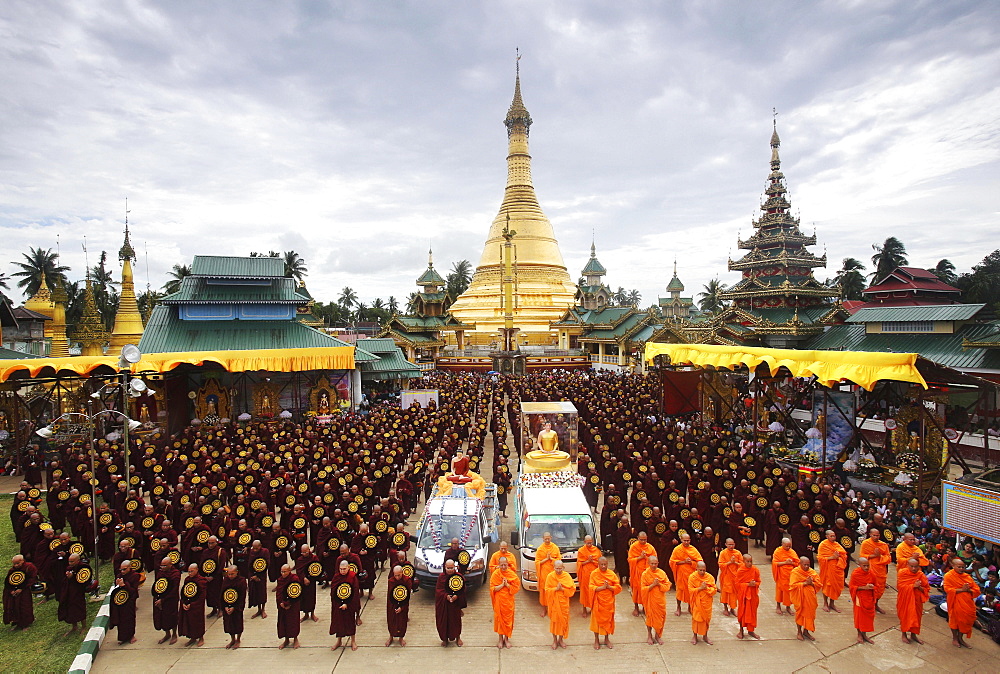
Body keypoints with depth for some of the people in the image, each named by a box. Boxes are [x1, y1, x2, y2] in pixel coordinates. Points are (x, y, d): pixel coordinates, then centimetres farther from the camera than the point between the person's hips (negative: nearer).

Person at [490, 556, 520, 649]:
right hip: (499, 600, 0)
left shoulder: (512, 574, -6)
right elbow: (492, 589, -9)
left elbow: (516, 588, -6)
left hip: (509, 601, 1)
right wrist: (502, 585, -20)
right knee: (499, 619, 6)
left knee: (508, 619, 7)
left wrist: (507, 585, -17)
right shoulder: (495, 574, -7)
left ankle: (506, 638, 24)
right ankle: (500, 639, 22)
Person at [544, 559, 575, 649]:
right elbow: (547, 590, -7)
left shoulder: (567, 576, -6)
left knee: (563, 620, 8)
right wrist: (556, 589, -22)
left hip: (564, 602, 1)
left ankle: (561, 639, 28)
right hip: (553, 602, -1)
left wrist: (562, 589, -20)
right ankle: (554, 640, 24)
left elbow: (572, 589, -8)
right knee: (554, 620, 6)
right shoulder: (550, 576, -8)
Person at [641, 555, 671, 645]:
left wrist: (659, 584, -19)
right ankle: (649, 636, 25)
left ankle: (657, 635, 27)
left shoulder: (662, 573, -3)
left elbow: (667, 587, -3)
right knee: (650, 617, 7)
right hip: (650, 600, -2)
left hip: (660, 599, 2)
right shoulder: (645, 574, -9)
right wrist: (653, 585, -21)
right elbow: (643, 589, -11)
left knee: (660, 617, 7)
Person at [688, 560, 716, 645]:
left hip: (707, 602, 2)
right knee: (696, 618, 3)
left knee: (706, 618, 9)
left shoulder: (710, 577, -4)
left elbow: (714, 590, -4)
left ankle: (705, 636, 26)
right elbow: (691, 590, -12)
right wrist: (700, 588, -21)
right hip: (697, 602, -2)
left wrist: (706, 588, -21)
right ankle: (694, 636, 20)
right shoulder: (692, 577, -10)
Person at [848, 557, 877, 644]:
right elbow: (852, 587, -12)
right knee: (859, 616, 8)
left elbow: (876, 585, 5)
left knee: (868, 616, 11)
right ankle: (859, 634, 27)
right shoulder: (855, 574, -16)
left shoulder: (871, 574, -8)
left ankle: (864, 634, 30)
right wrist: (864, 587, -23)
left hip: (869, 599, 3)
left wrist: (872, 587, -18)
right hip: (860, 599, -3)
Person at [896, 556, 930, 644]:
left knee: (916, 616, 11)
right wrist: (913, 585, -24)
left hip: (916, 600, 3)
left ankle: (913, 634, 30)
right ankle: (904, 634, 23)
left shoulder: (920, 575, -5)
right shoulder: (902, 573, -12)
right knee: (905, 616, 7)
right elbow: (900, 586, -18)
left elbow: (927, 589, 0)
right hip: (905, 599, -3)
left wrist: (919, 587, -20)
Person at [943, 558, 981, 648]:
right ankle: (954, 638, 23)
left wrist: (968, 590, -15)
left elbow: (976, 589, 4)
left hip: (967, 603, 4)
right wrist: (961, 589, -21)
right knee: (955, 619, 6)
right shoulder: (948, 576, -8)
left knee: (966, 620, 10)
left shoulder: (967, 576, 6)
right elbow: (948, 589, -16)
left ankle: (960, 638, 27)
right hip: (956, 602, -4)